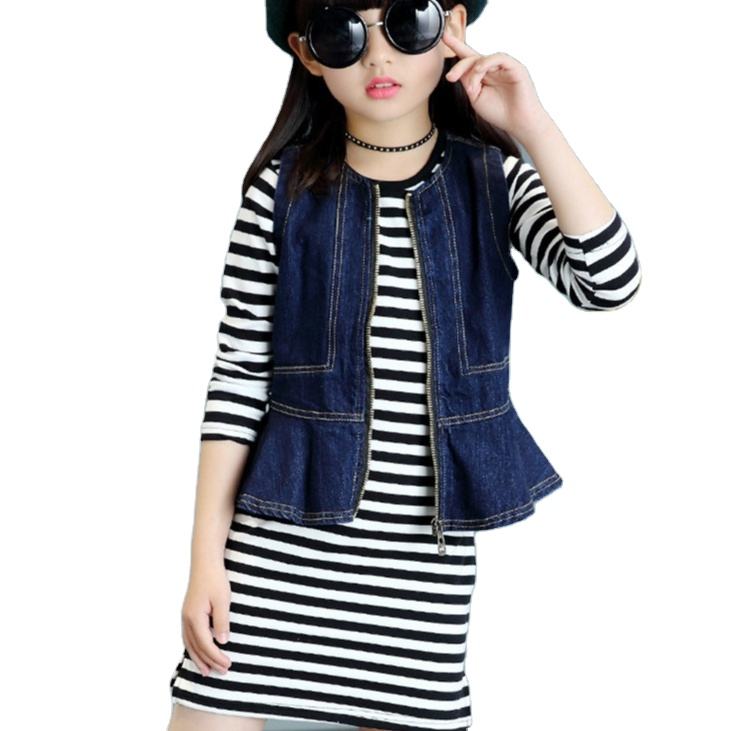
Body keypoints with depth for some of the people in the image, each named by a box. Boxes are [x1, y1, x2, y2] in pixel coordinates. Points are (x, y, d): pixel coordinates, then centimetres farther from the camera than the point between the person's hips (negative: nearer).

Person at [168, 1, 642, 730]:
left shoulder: (495, 179, 2)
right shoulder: (282, 190, -2)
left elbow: (610, 282, -14)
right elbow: (238, 377, 0)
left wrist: (531, 124, -17)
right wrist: (207, 554, -3)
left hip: (428, 546, 1)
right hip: (285, 534, -1)